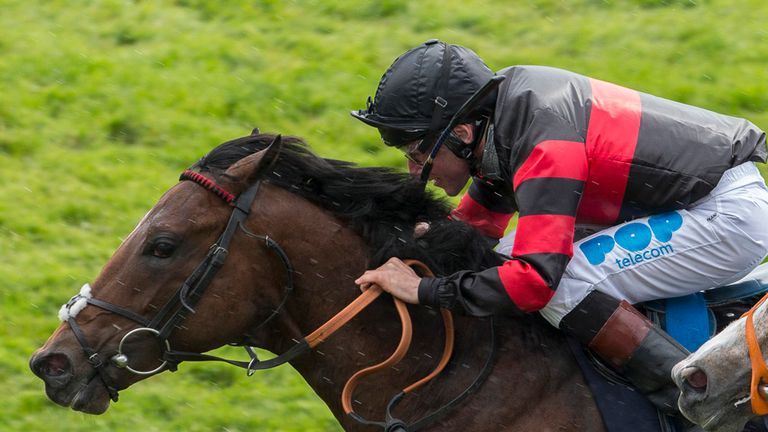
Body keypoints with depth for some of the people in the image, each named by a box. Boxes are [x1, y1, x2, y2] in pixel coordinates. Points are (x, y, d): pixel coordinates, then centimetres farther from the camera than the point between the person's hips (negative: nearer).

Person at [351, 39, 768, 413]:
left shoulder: (544, 146, -28)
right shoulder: (504, 112, 1)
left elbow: (536, 278, -34)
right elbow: (475, 224, 18)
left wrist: (424, 290, -28)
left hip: (732, 214, -10)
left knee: (563, 286, -23)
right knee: (514, 253, 10)